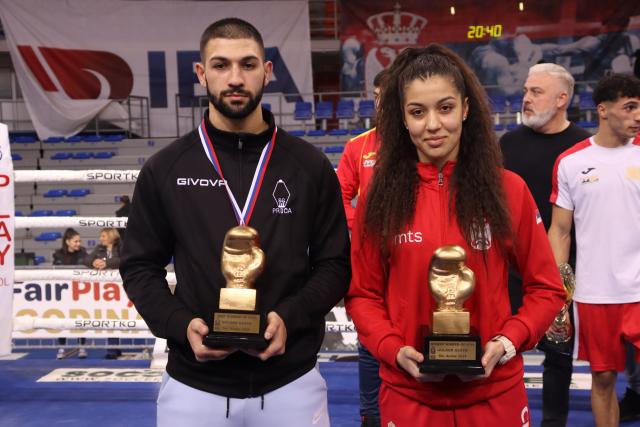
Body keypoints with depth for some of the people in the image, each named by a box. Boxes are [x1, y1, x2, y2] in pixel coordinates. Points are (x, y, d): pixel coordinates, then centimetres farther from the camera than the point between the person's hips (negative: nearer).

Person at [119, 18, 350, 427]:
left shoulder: (310, 166, 0)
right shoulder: (164, 169, 0)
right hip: (194, 383, 0)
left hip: (291, 381, 0)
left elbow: (335, 265, 3)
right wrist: (181, 324, -11)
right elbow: (141, 266, 6)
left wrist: (290, 317, -14)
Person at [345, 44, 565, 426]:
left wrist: (506, 343, -12)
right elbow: (362, 294, 3)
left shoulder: (509, 190, -4)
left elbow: (546, 288, 2)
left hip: (495, 392, 0)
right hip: (409, 394, 0)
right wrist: (394, 349, -13)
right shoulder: (380, 199, -3)